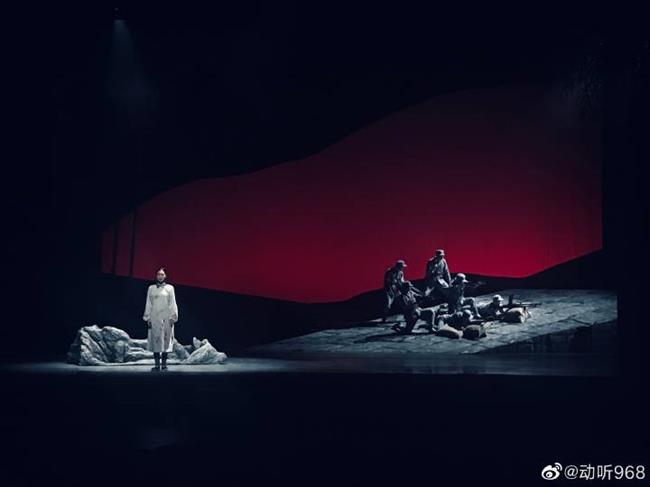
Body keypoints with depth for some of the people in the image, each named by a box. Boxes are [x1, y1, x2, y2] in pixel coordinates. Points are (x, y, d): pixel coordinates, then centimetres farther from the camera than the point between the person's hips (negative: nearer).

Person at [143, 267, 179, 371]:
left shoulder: (170, 288, 7)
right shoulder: (151, 288, 11)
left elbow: (173, 303, 4)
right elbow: (148, 304, 10)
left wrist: (173, 317, -3)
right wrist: (148, 318, 4)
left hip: (166, 317, -1)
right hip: (154, 318, 1)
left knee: (165, 340, -2)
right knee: (155, 340, -4)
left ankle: (164, 364, 2)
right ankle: (157, 365, -3)